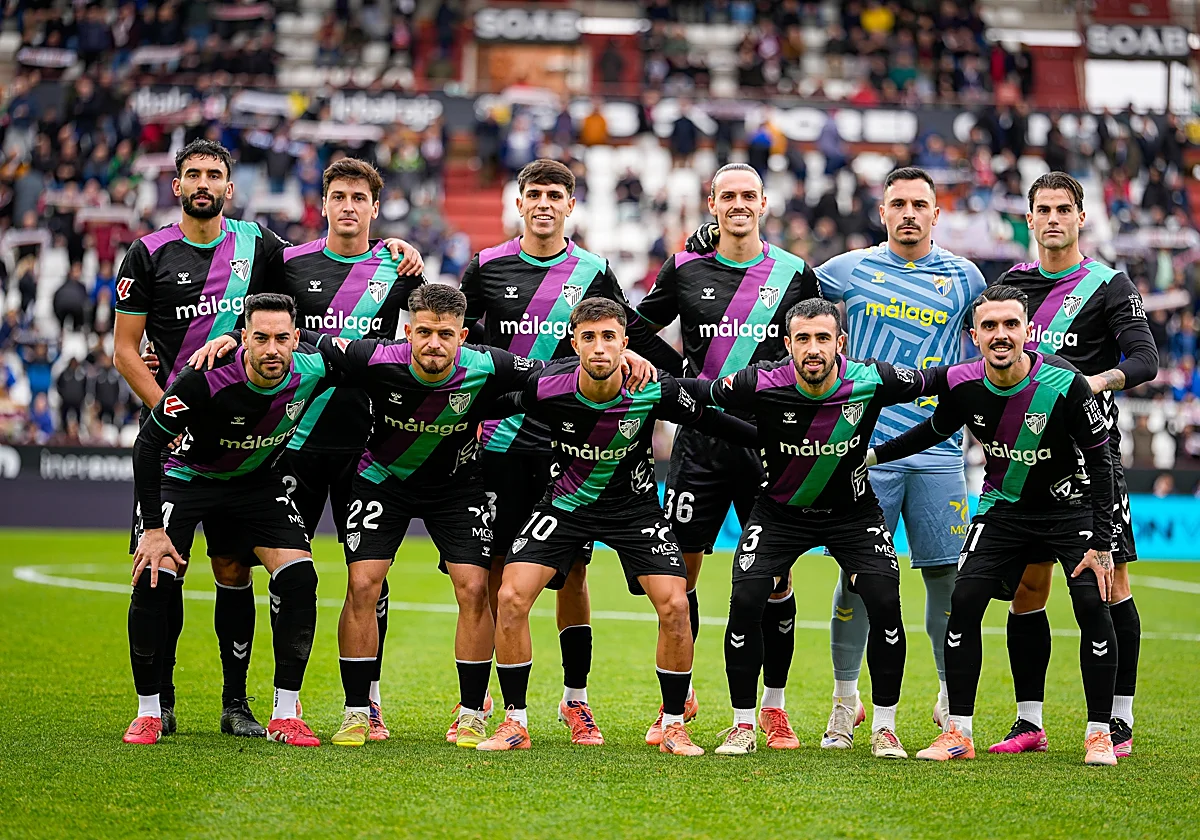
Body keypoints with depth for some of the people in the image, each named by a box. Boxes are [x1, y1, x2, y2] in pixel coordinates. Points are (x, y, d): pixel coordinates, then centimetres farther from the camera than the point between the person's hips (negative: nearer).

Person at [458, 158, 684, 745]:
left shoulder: (594, 273, 5)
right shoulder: (486, 268, 4)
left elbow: (635, 337, 12)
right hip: (502, 443, 0)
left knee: (573, 574, 2)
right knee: (492, 571, 1)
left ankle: (575, 700, 11)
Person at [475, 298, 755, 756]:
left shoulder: (655, 389, -23)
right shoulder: (545, 387, -24)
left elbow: (709, 420, -6)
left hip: (634, 506, 0)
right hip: (566, 502, 0)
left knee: (674, 605, -16)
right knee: (511, 596, -15)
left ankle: (673, 724, 4)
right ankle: (515, 722, 0)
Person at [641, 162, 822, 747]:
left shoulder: (794, 274, 5)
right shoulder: (685, 270, 4)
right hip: (701, 440, 0)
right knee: (680, 567, 0)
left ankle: (773, 706, 12)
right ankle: (678, 697, 15)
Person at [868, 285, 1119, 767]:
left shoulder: (1064, 385, -26)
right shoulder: (961, 384, -17)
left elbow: (1099, 461, -17)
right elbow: (935, 431, 8)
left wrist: (1101, 543, -19)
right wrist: (873, 454, 7)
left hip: (1070, 508, -3)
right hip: (1003, 507, 3)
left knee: (1093, 605, -16)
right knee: (964, 600, -10)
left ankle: (1099, 734, -2)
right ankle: (958, 733, 0)